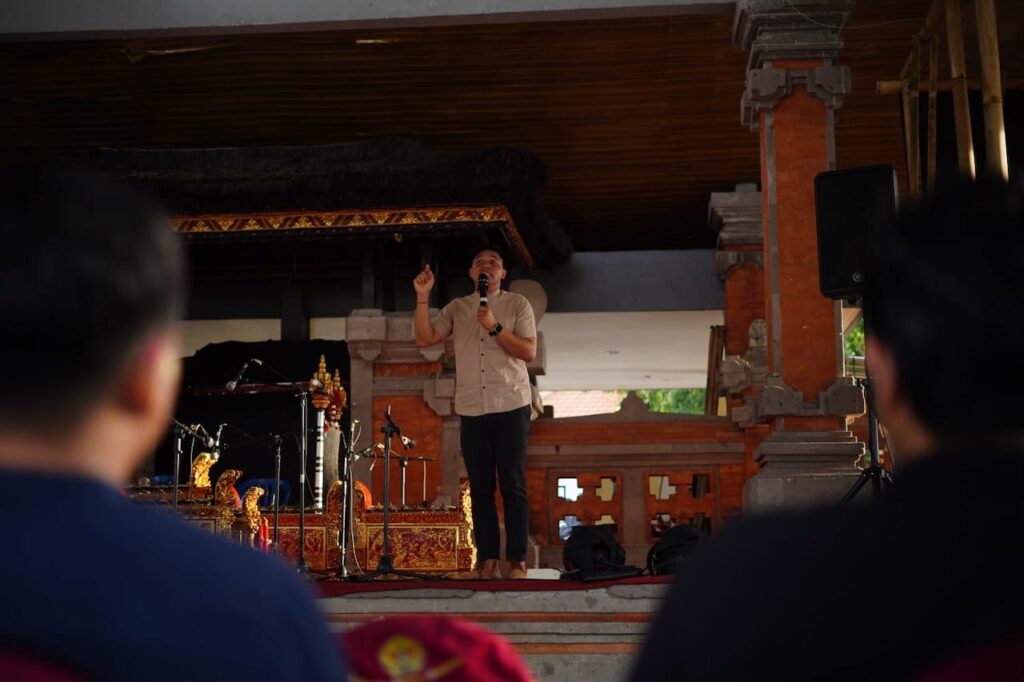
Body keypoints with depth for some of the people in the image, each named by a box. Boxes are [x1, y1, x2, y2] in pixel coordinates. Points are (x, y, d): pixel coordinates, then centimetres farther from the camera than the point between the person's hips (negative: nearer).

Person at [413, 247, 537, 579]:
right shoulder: (456, 308, 13)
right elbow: (424, 338, 3)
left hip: (511, 406, -3)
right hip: (471, 409, 3)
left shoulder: (518, 305, 5)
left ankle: (517, 561, -2)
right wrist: (423, 297, -5)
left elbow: (529, 352, -5)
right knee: (480, 486, 3)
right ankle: (487, 559, 6)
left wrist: (495, 327, -15)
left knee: (513, 485, -3)